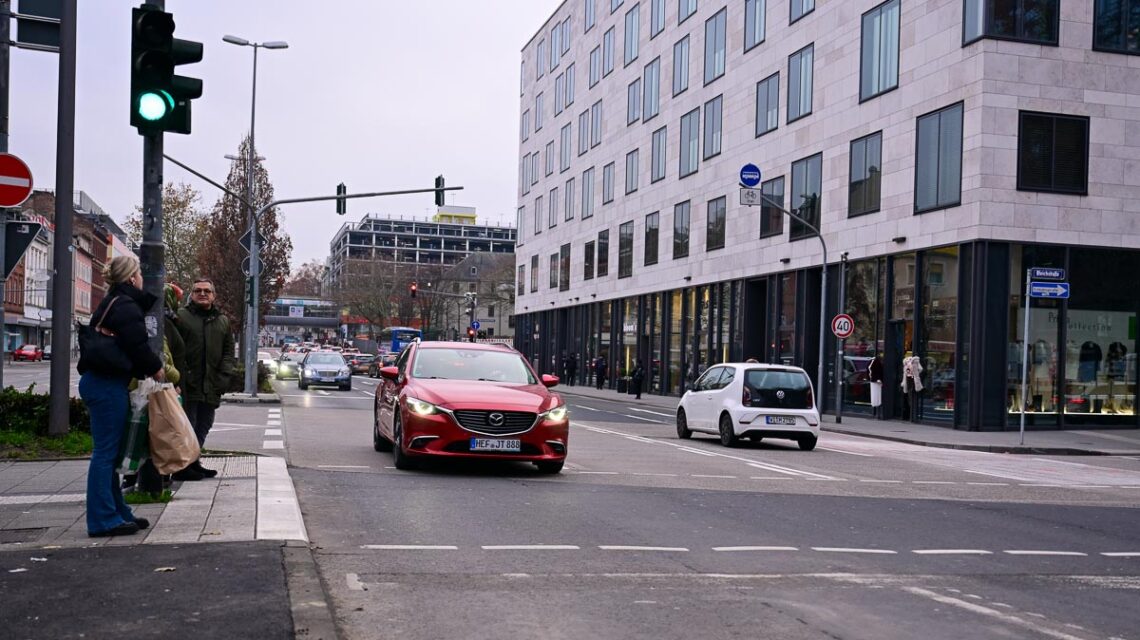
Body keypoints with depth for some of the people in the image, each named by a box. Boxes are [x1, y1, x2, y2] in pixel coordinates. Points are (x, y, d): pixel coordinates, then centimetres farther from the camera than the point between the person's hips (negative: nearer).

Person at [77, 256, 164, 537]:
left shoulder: (112, 303, 18)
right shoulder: (126, 307, -14)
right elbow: (137, 345, -20)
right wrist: (155, 368, -6)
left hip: (97, 381, 10)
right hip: (108, 385, -10)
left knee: (109, 451, 13)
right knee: (105, 452, -8)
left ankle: (116, 512, 20)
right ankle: (104, 519, -5)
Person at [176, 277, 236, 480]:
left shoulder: (223, 321, 16)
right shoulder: (181, 316, 0)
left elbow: (228, 351, 15)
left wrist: (224, 376, 1)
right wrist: (178, 377, -15)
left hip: (211, 386, 6)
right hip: (187, 384, -6)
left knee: (204, 425, 13)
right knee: (187, 425, -4)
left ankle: (193, 462, 25)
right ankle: (182, 466, 4)